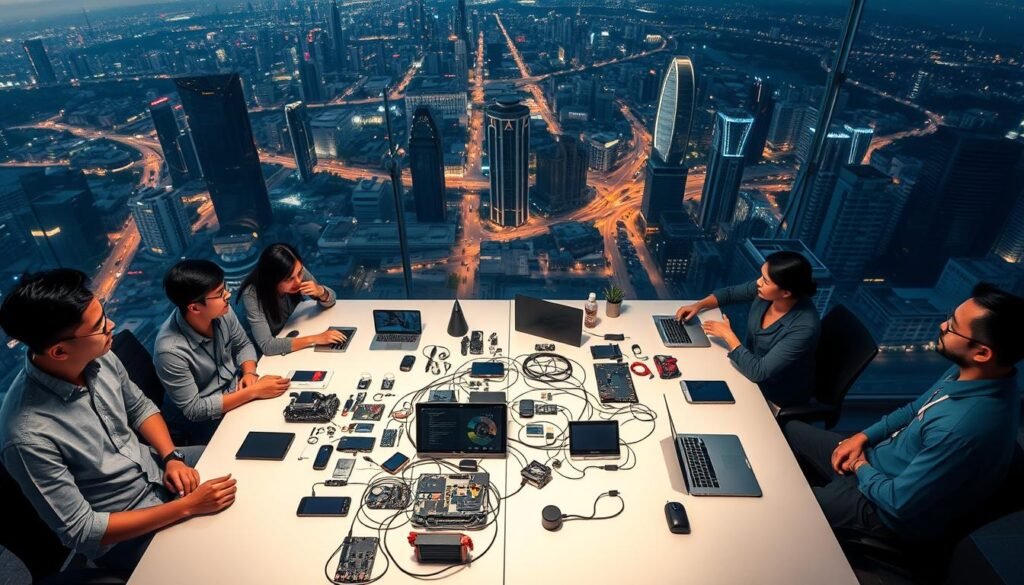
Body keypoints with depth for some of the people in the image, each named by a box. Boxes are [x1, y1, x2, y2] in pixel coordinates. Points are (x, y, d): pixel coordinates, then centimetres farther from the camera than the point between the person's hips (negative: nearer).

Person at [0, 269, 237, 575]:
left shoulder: (99, 357, -15)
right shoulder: (28, 436, -32)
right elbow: (81, 532, -24)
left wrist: (172, 457, -11)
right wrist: (188, 506, -25)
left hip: (155, 467, 6)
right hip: (124, 534, -6)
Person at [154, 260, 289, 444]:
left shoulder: (222, 312, -16)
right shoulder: (171, 350, -32)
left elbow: (243, 345, 4)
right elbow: (194, 410, -24)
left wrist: (249, 372, -15)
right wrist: (253, 392, -27)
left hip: (235, 390, 6)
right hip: (203, 421, -6)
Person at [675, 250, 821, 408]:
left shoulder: (804, 327, -34)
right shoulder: (764, 291, -16)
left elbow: (758, 372, -34)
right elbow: (729, 292, 4)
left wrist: (727, 334, -25)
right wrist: (698, 305, -10)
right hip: (750, 367, 6)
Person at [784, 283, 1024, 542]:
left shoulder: (965, 429, -38)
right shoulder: (968, 373, -10)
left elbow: (899, 503, -29)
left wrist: (861, 468, -10)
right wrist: (863, 437, 0)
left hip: (887, 509, -8)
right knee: (790, 432, 14)